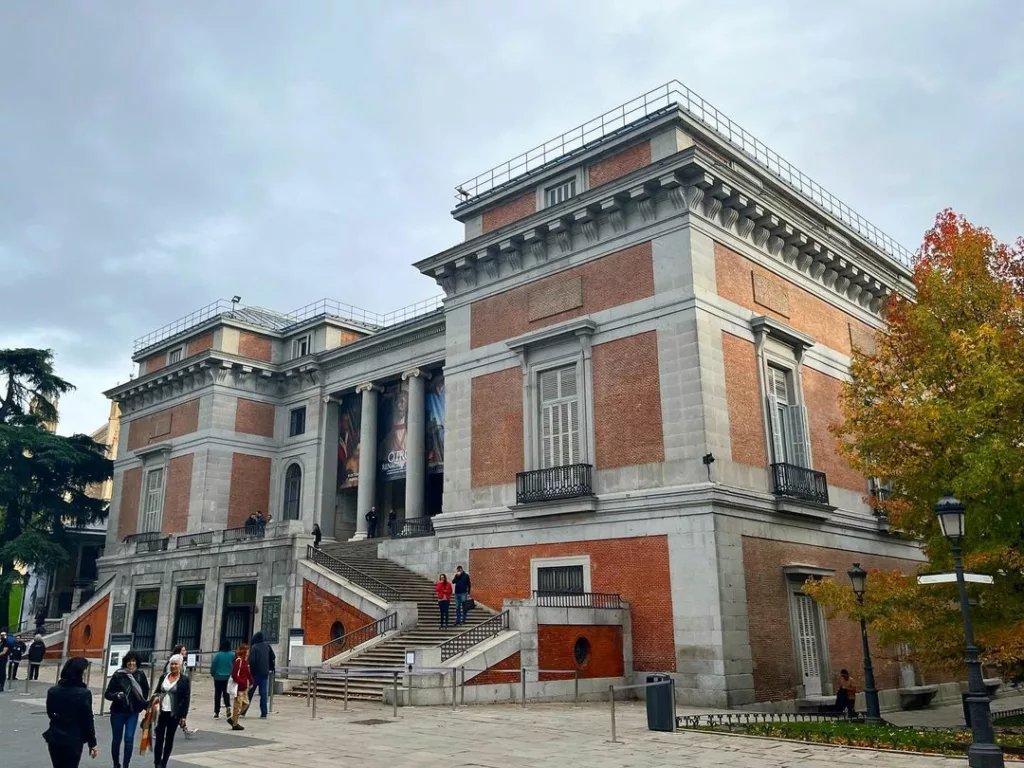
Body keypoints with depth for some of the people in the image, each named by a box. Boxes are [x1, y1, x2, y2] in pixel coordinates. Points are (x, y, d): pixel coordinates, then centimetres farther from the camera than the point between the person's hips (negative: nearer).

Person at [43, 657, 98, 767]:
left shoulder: (53, 691, -3)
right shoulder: (84, 693, -17)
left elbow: (50, 714, 10)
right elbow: (88, 721, -12)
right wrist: (92, 743, -2)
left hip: (54, 738, 5)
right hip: (73, 741, -5)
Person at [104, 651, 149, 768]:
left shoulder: (140, 675, -3)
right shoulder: (118, 675, -10)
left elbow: (145, 691, 13)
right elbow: (107, 694, -7)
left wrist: (145, 704, 3)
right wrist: (116, 695, -25)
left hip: (133, 713, 1)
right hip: (118, 712, -1)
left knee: (129, 739, -7)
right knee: (116, 739, 12)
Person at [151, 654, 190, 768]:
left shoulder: (184, 680, -5)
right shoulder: (163, 677, 5)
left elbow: (187, 699, -5)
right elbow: (157, 691, 16)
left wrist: (183, 716, -9)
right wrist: (156, 697, -8)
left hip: (174, 714, -2)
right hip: (161, 712, 2)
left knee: (169, 739, 8)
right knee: (159, 738, -4)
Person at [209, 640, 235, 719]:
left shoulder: (218, 655, -11)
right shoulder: (232, 655, -7)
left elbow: (213, 666, -7)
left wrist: (213, 674, 9)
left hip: (218, 677, -2)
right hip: (228, 677, 2)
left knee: (217, 694, 9)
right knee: (226, 693, 16)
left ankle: (216, 712, 10)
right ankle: (228, 706, -7)